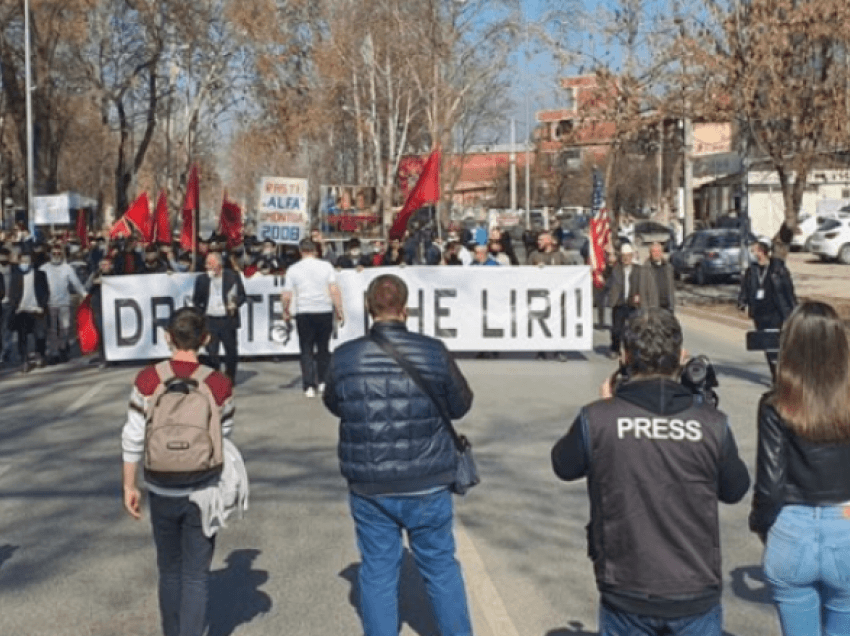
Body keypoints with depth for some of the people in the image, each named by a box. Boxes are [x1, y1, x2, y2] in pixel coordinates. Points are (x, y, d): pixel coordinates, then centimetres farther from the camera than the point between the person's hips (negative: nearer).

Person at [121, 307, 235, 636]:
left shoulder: (147, 380, -9)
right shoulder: (219, 385, -11)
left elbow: (133, 439, -6)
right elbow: (224, 439, -1)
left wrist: (129, 486, 5)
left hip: (161, 492, 2)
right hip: (203, 493, -2)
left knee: (169, 572, 21)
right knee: (196, 577, 8)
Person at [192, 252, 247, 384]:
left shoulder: (233, 276, 0)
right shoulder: (202, 279, 5)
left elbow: (242, 295, 5)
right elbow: (196, 300, 12)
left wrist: (235, 304, -14)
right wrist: (200, 314, -1)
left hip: (228, 320, -1)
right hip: (209, 321, 1)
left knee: (231, 352, 7)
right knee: (211, 353, -1)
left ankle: (230, 378, 23)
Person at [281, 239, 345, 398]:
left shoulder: (293, 269, 0)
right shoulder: (326, 266, -1)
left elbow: (286, 296, -1)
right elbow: (334, 291, -7)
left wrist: (286, 312, 16)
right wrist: (340, 312, -1)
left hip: (304, 313, 0)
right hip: (325, 311, 1)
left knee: (306, 350, 6)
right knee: (323, 348, 16)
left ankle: (309, 386, 0)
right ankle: (323, 382, 18)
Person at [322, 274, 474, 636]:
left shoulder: (344, 358, -8)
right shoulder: (434, 352, -12)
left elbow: (333, 405, 9)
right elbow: (461, 405, 1)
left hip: (369, 487, 1)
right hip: (427, 486, 0)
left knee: (378, 573, 13)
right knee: (441, 567, 17)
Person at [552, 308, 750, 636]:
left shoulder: (597, 419, -13)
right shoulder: (711, 423, -9)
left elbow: (564, 467, 6)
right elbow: (735, 490, 7)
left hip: (626, 597, 0)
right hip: (696, 595, 1)